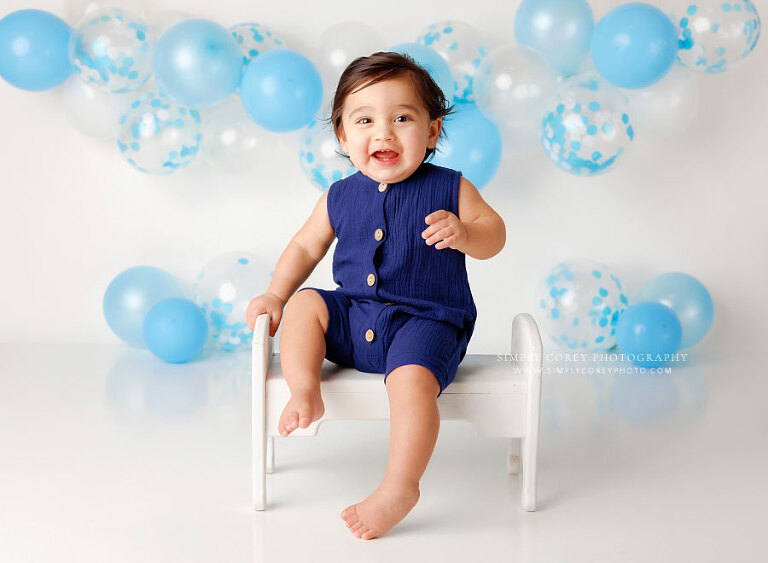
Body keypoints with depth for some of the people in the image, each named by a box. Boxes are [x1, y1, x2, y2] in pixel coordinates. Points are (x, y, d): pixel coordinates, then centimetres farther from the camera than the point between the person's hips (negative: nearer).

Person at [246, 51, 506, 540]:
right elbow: (306, 246, 16)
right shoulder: (340, 197, 5)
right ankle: (305, 392, -12)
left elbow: (493, 235, -1)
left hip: (424, 322, -5)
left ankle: (399, 488, -24)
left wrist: (463, 233, -24)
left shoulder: (449, 188, -3)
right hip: (353, 320, 5)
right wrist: (276, 294, 5)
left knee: (412, 377, -30)